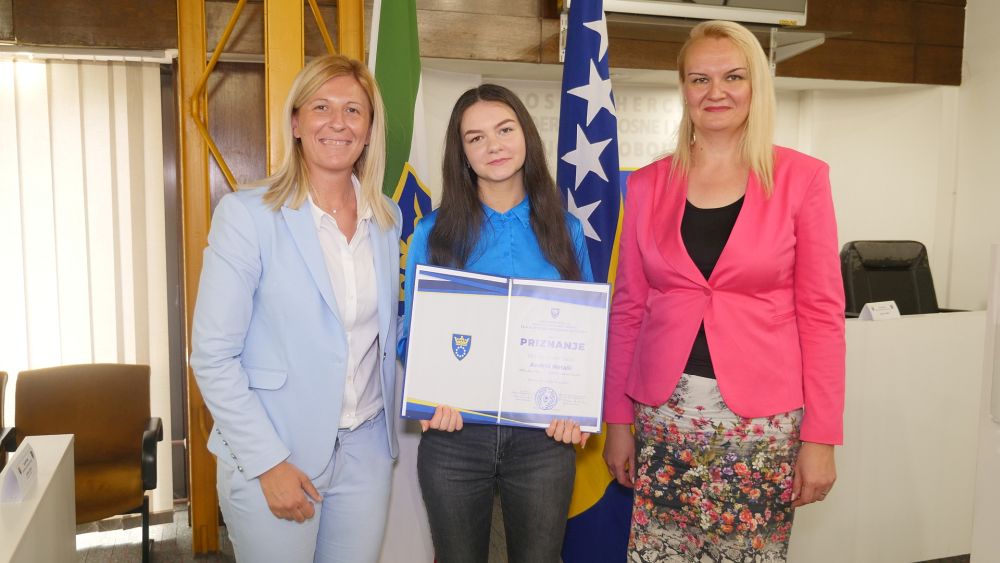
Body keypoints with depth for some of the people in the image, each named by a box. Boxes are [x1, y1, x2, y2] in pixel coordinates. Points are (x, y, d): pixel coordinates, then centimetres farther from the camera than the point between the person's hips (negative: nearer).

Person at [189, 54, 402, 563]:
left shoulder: (388, 218, 4)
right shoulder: (246, 214, -11)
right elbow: (213, 356, -12)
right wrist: (268, 462, -15)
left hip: (367, 449, 5)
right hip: (273, 459, -4)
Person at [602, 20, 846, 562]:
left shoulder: (801, 178, -2)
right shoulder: (648, 183, 4)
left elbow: (821, 313, -3)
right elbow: (628, 308, 6)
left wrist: (820, 437, -5)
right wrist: (617, 419, 6)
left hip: (763, 418, -1)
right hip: (663, 414, 2)